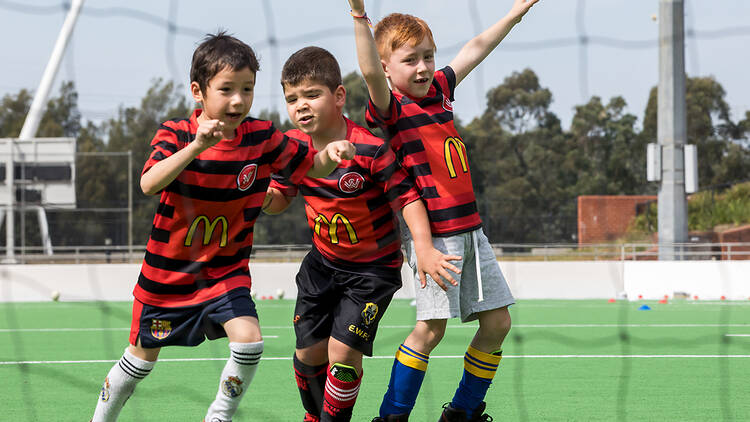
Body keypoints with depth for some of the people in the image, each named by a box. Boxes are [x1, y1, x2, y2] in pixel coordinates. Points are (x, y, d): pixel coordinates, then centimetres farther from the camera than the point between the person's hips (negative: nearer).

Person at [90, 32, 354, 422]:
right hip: (168, 272, -2)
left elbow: (309, 166, 1)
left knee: (248, 341, -20)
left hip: (227, 270, 2)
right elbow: (149, 184, -34)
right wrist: (196, 146, -47)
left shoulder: (261, 137, -9)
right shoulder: (175, 135, -17)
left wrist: (330, 154, -23)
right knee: (142, 357, 12)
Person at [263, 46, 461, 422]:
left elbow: (407, 197, -19)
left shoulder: (369, 150, -24)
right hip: (324, 261, 5)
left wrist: (424, 249, -30)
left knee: (343, 351, -14)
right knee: (308, 351, 8)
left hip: (374, 267, -5)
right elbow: (281, 197, 8)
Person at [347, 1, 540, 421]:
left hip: (470, 229, 8)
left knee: (497, 322, 8)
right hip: (432, 234, -8)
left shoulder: (439, 89, 12)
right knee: (431, 327, -11)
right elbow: (370, 72, -29)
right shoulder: (391, 107, -9)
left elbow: (474, 51, 26)